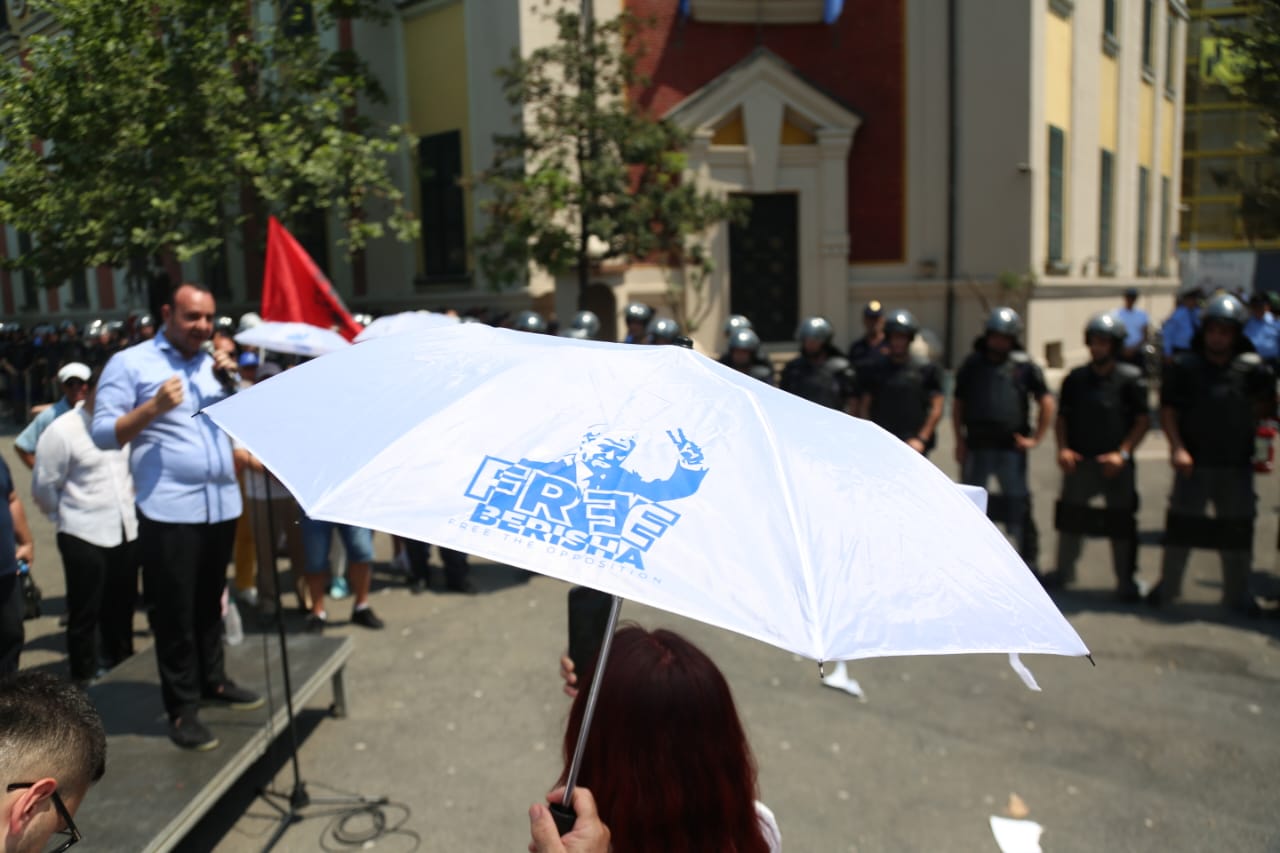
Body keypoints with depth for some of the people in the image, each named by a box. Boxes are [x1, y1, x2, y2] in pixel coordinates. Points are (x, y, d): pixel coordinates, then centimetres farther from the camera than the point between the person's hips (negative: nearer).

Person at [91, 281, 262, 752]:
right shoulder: (130, 363, -3)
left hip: (222, 504, 5)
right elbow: (102, 433, -8)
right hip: (169, 511, -5)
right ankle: (182, 709, 11)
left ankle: (212, 680, 32)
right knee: (173, 612, 2)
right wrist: (154, 407, -20)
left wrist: (230, 382, -2)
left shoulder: (213, 363, 13)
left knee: (210, 603, 18)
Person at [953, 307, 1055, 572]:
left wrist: (1036, 438, -1)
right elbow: (958, 404, 13)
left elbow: (1047, 402, 5)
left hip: (1010, 448, -2)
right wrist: (959, 440, 5)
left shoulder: (1024, 366, 1)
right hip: (976, 447, 3)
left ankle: (1028, 558, 10)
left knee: (1018, 504, 0)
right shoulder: (972, 364, 8)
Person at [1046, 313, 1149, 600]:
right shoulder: (1076, 378, 5)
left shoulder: (1131, 379, -4)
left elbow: (1143, 421, -4)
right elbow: (1062, 417, 10)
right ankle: (1064, 570, 25)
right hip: (1079, 461, 3)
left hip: (1115, 463, -3)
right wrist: (1063, 449, -3)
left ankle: (1126, 580, 17)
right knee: (1070, 516, 9)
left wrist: (1122, 453, -14)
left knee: (1121, 521, 4)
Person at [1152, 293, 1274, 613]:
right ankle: (1167, 586, 23)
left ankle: (1238, 593, 27)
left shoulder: (1252, 368, 0)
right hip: (1193, 462, -1)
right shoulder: (1184, 367, -3)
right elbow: (1167, 410, -3)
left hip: (1236, 465, 1)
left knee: (1237, 527, 11)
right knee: (1181, 525, 8)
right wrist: (1177, 448, -11)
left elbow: (1265, 409, 11)